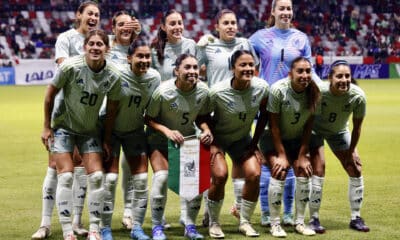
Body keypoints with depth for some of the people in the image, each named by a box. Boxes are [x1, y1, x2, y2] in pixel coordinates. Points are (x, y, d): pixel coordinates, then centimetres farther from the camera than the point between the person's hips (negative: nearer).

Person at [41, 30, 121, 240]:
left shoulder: (113, 77, -14)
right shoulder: (70, 67, -23)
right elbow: (50, 94, -10)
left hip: (90, 130, 3)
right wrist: (46, 127, -7)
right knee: (66, 176, -12)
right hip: (63, 126, -3)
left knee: (96, 176, -6)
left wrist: (106, 140, 2)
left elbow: (111, 110, -1)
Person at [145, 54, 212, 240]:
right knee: (161, 176, -22)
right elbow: (148, 119, -17)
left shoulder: (203, 91, -13)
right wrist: (167, 131, -31)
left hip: (188, 138, 4)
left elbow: (201, 117, 2)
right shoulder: (163, 92, -26)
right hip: (160, 139, -4)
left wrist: (206, 131, -18)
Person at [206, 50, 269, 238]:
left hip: (242, 138, 3)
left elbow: (264, 115, -1)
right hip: (218, 137, -3)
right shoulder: (217, 92, -27)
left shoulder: (261, 87, -18)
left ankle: (245, 222, 6)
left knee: (254, 175, -14)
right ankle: (213, 223, -1)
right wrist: (212, 143, -17)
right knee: (220, 175, -23)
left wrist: (254, 143, -1)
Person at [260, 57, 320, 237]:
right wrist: (281, 155, -19)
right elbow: (274, 125, -21)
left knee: (304, 171, -9)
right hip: (273, 139, -4)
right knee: (279, 172, -20)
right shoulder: (278, 90, -26)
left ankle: (300, 222, 5)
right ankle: (275, 224, -9)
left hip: (297, 139, 4)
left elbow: (308, 126, -8)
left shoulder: (314, 93, -16)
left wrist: (302, 155, -10)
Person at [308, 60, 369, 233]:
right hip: (315, 129, -3)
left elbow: (357, 127, -13)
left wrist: (351, 151, -5)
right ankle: (313, 219, -4)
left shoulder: (358, 96, -28)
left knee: (355, 169, 0)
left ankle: (356, 218, 16)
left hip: (339, 131, 4)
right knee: (318, 168, -18)